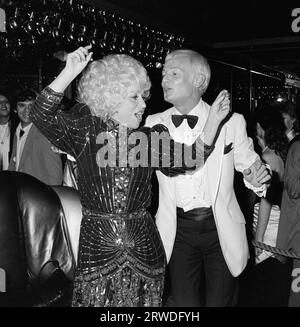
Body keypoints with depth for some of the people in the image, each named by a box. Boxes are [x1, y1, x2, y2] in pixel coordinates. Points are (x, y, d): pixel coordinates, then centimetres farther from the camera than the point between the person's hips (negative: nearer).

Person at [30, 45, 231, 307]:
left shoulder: (150, 138, 7)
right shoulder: (85, 131, -1)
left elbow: (188, 160, -2)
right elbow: (42, 116, -15)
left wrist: (213, 121, -13)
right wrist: (70, 73, -26)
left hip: (144, 248, 3)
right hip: (97, 245, -2)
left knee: (144, 300, 11)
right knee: (96, 300, 6)